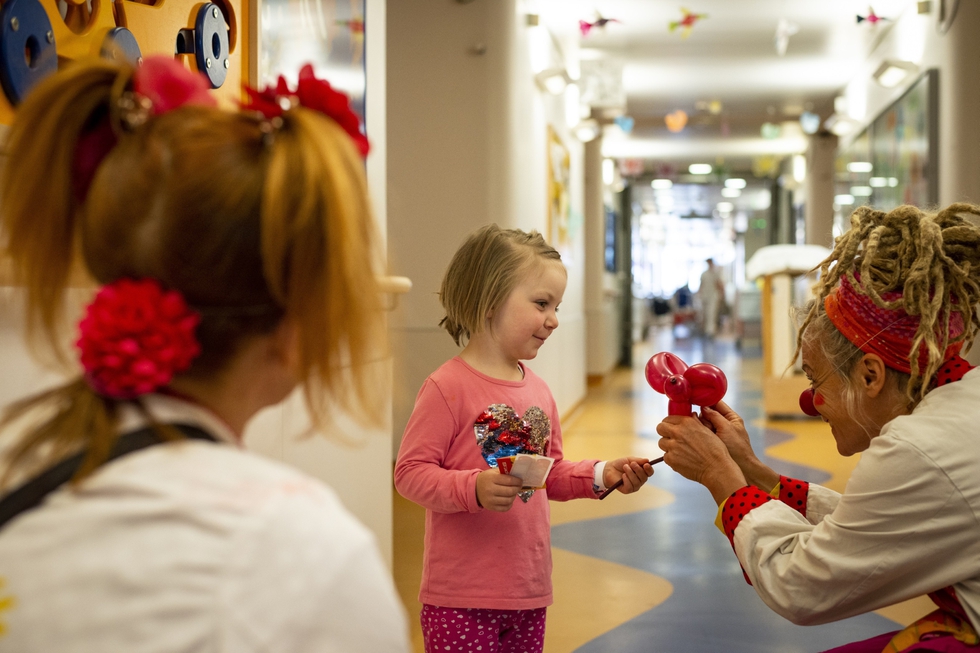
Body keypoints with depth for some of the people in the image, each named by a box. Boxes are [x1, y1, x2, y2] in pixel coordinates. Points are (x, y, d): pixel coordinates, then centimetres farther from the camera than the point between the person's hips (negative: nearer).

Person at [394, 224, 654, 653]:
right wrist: (474, 488, -29)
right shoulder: (448, 387, -13)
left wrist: (599, 476, 4)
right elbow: (410, 472, -15)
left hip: (529, 591, 7)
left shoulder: (539, 391, 9)